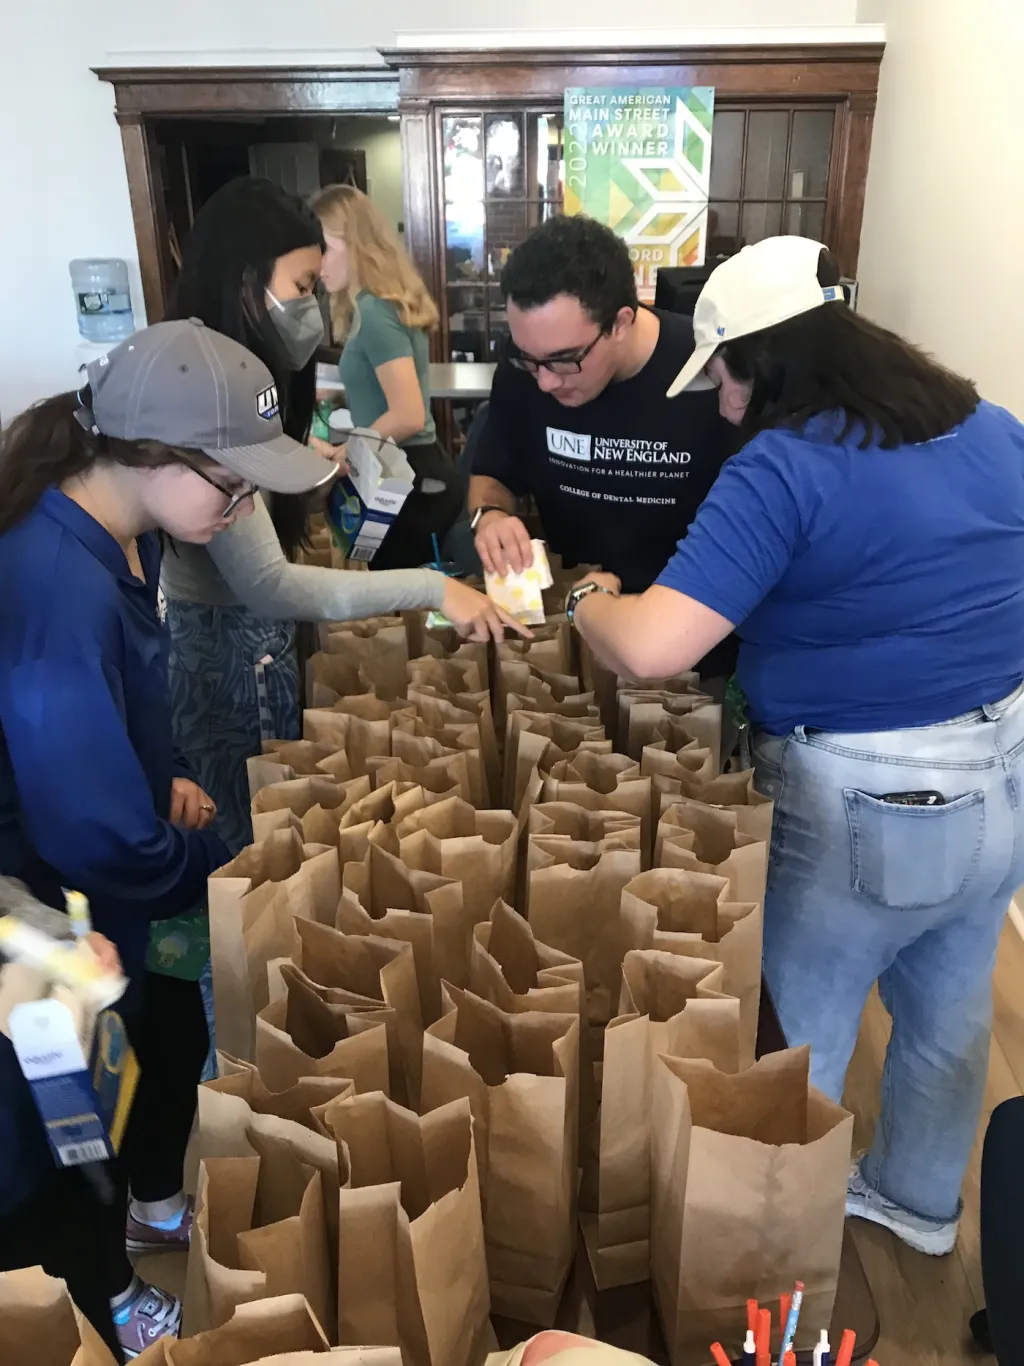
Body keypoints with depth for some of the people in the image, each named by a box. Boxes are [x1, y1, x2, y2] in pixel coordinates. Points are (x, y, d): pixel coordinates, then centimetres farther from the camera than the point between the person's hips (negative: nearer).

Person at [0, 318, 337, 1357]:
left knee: (176, 1030, 25)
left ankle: (158, 1203, 56)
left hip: (112, 875, 8)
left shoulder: (121, 534, -7)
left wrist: (164, 774, -4)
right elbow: (97, 836, -31)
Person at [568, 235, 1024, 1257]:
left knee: (800, 1041, 16)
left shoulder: (781, 469, -20)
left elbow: (650, 649, -28)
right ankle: (920, 1201, 52)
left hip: (868, 814, -8)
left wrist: (588, 599, -8)